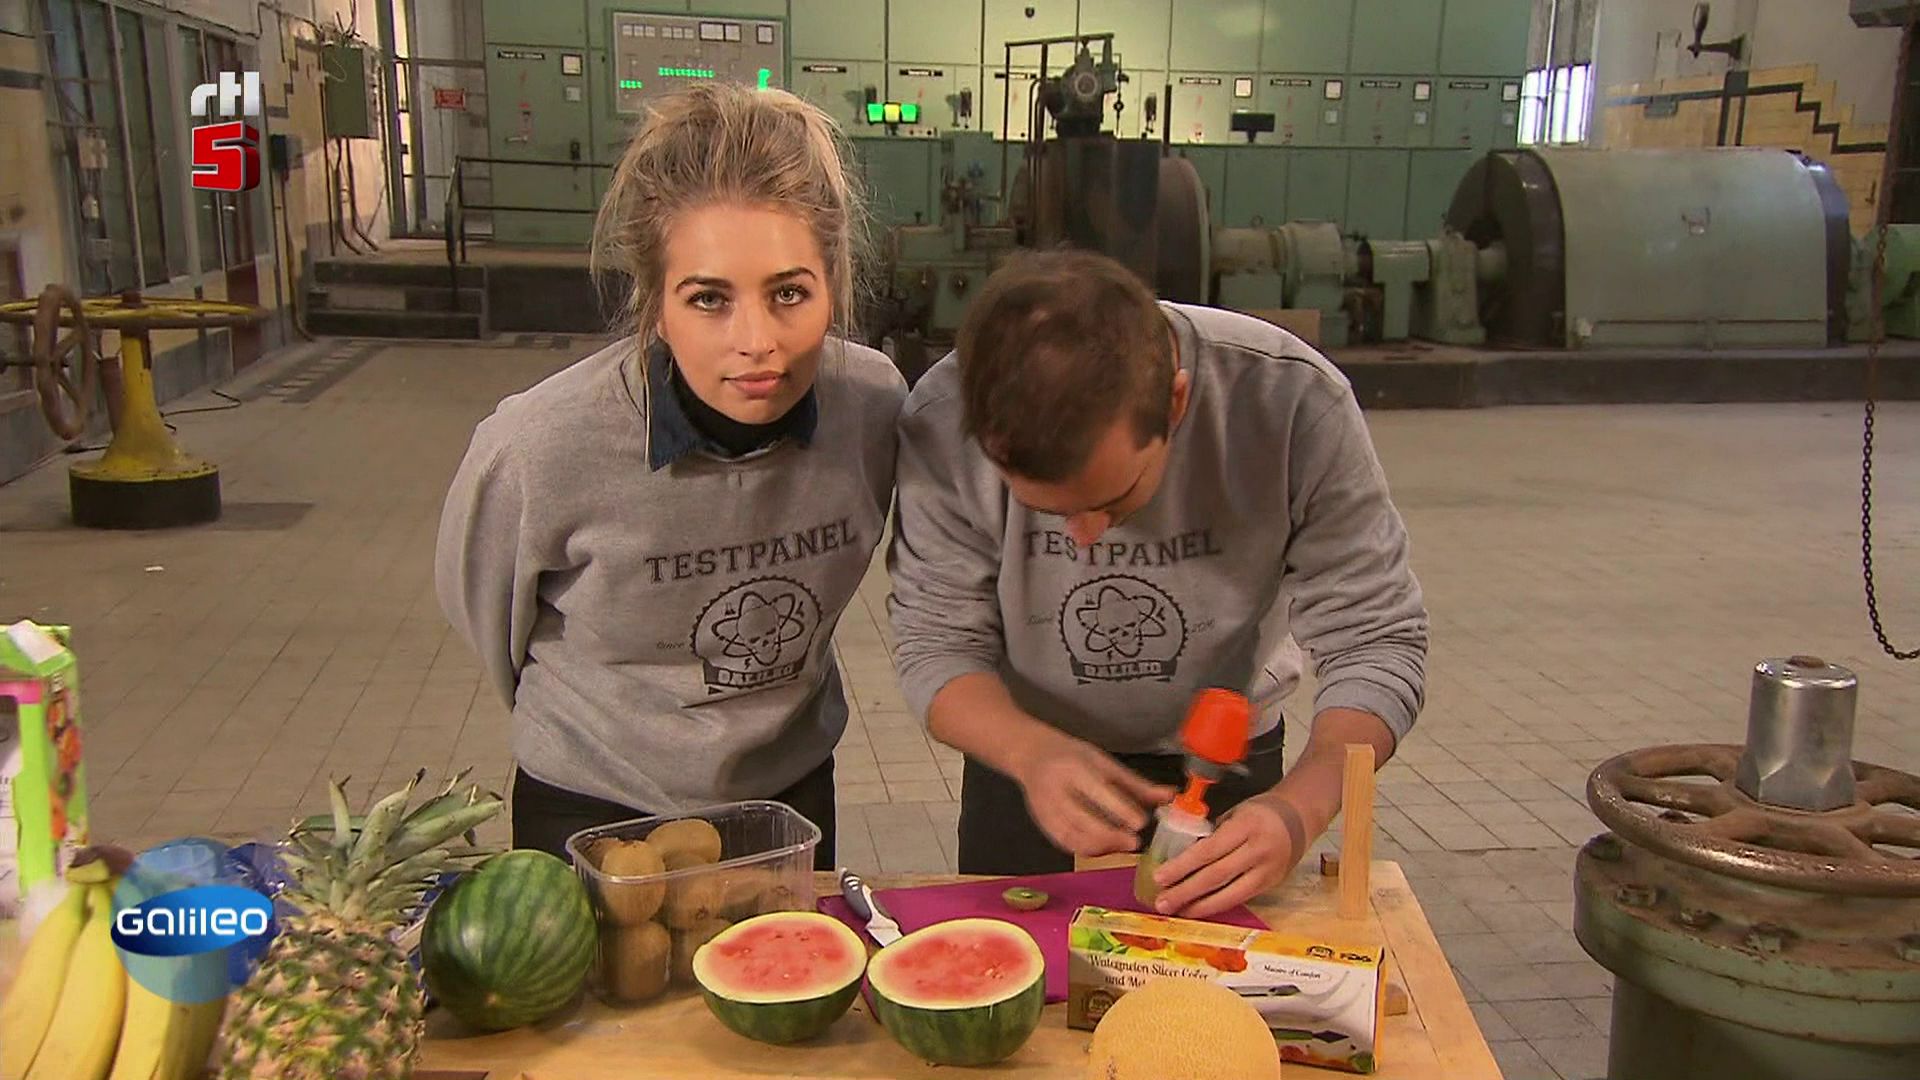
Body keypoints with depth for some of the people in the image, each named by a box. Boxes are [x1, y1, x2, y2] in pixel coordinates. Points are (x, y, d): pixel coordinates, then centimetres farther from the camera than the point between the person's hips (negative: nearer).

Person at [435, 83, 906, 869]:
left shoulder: (875, 402, -19)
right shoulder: (537, 448, -30)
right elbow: (479, 603, -8)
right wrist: (593, 727, 6)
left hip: (794, 796, 3)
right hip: (594, 816, -3)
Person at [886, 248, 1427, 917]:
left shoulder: (1295, 402, -30)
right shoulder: (942, 422, -28)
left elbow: (1378, 644, -23)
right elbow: (935, 643, -19)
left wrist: (1299, 810, -41)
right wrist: (1033, 752, -39)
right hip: (1022, 762, 1)